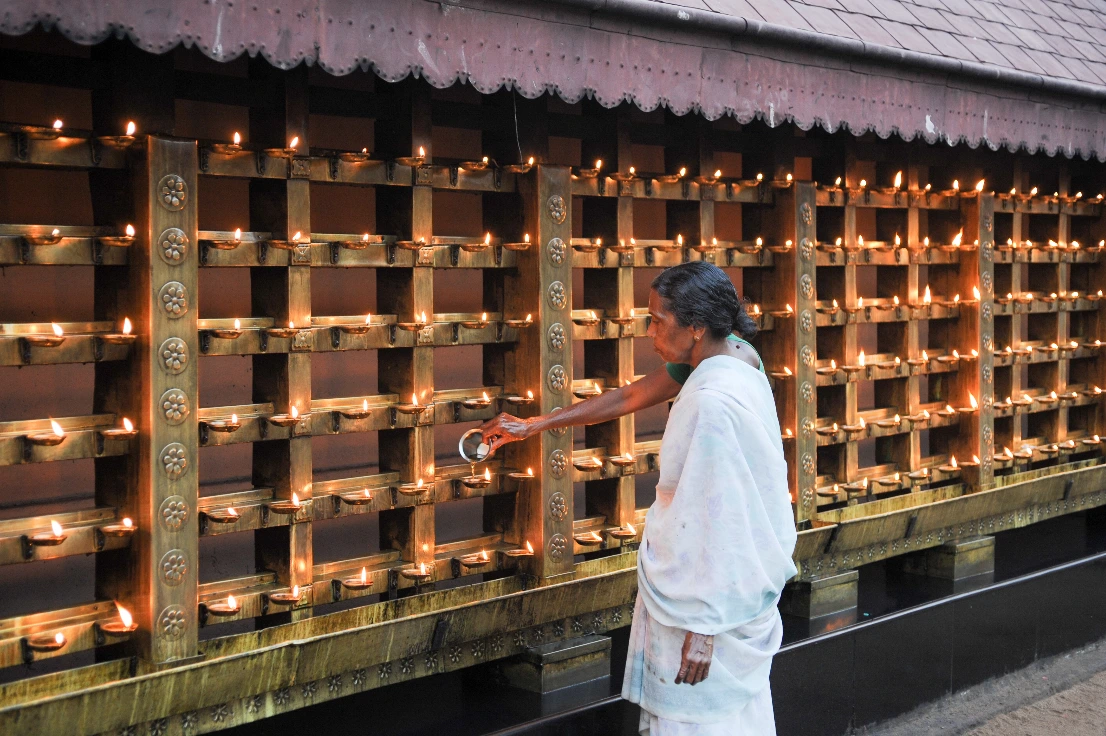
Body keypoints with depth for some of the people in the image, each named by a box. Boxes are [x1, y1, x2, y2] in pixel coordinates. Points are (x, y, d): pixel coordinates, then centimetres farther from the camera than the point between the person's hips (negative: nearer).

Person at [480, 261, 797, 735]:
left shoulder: (712, 404, -29)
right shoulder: (735, 353, 1)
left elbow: (718, 521, -27)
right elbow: (631, 397, 9)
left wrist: (702, 628, -21)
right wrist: (533, 426, 15)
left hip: (708, 599, -9)